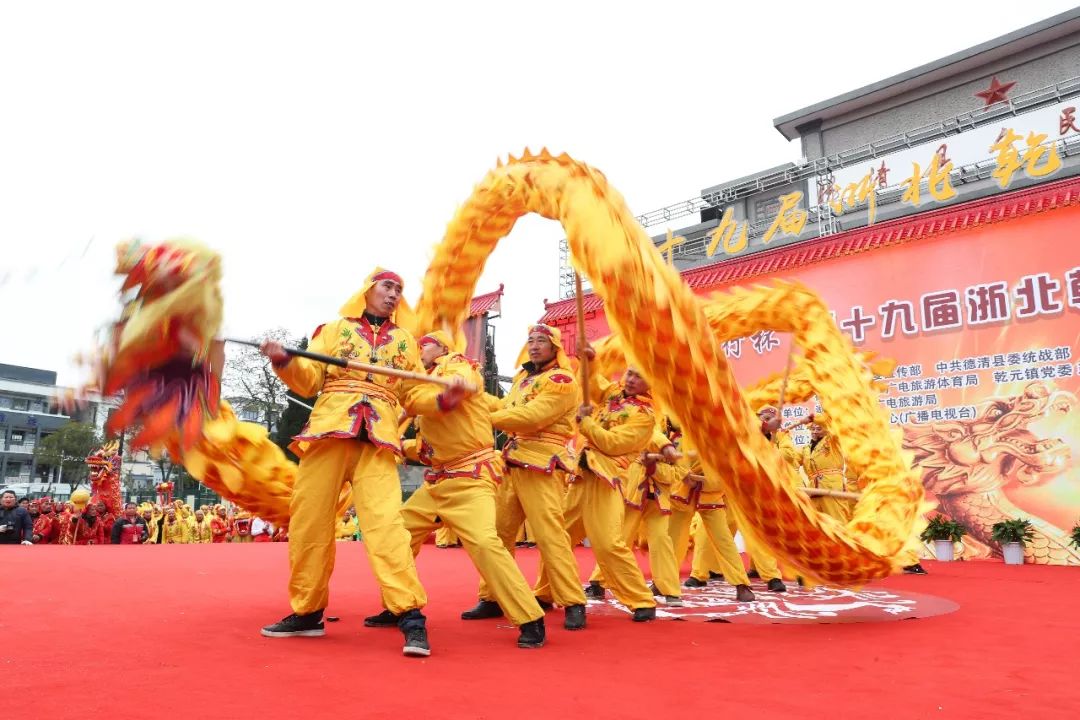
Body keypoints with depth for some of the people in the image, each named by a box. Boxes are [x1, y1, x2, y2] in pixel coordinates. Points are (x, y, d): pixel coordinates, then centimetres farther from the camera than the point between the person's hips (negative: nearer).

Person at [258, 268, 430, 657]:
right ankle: (307, 612, 19)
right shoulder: (335, 329, 16)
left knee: (385, 522, -15)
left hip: (378, 440, -1)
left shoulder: (405, 341, 21)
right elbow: (309, 381, 8)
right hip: (328, 431, 1)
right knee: (309, 521, 3)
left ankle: (411, 616, -14)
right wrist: (286, 363, -12)